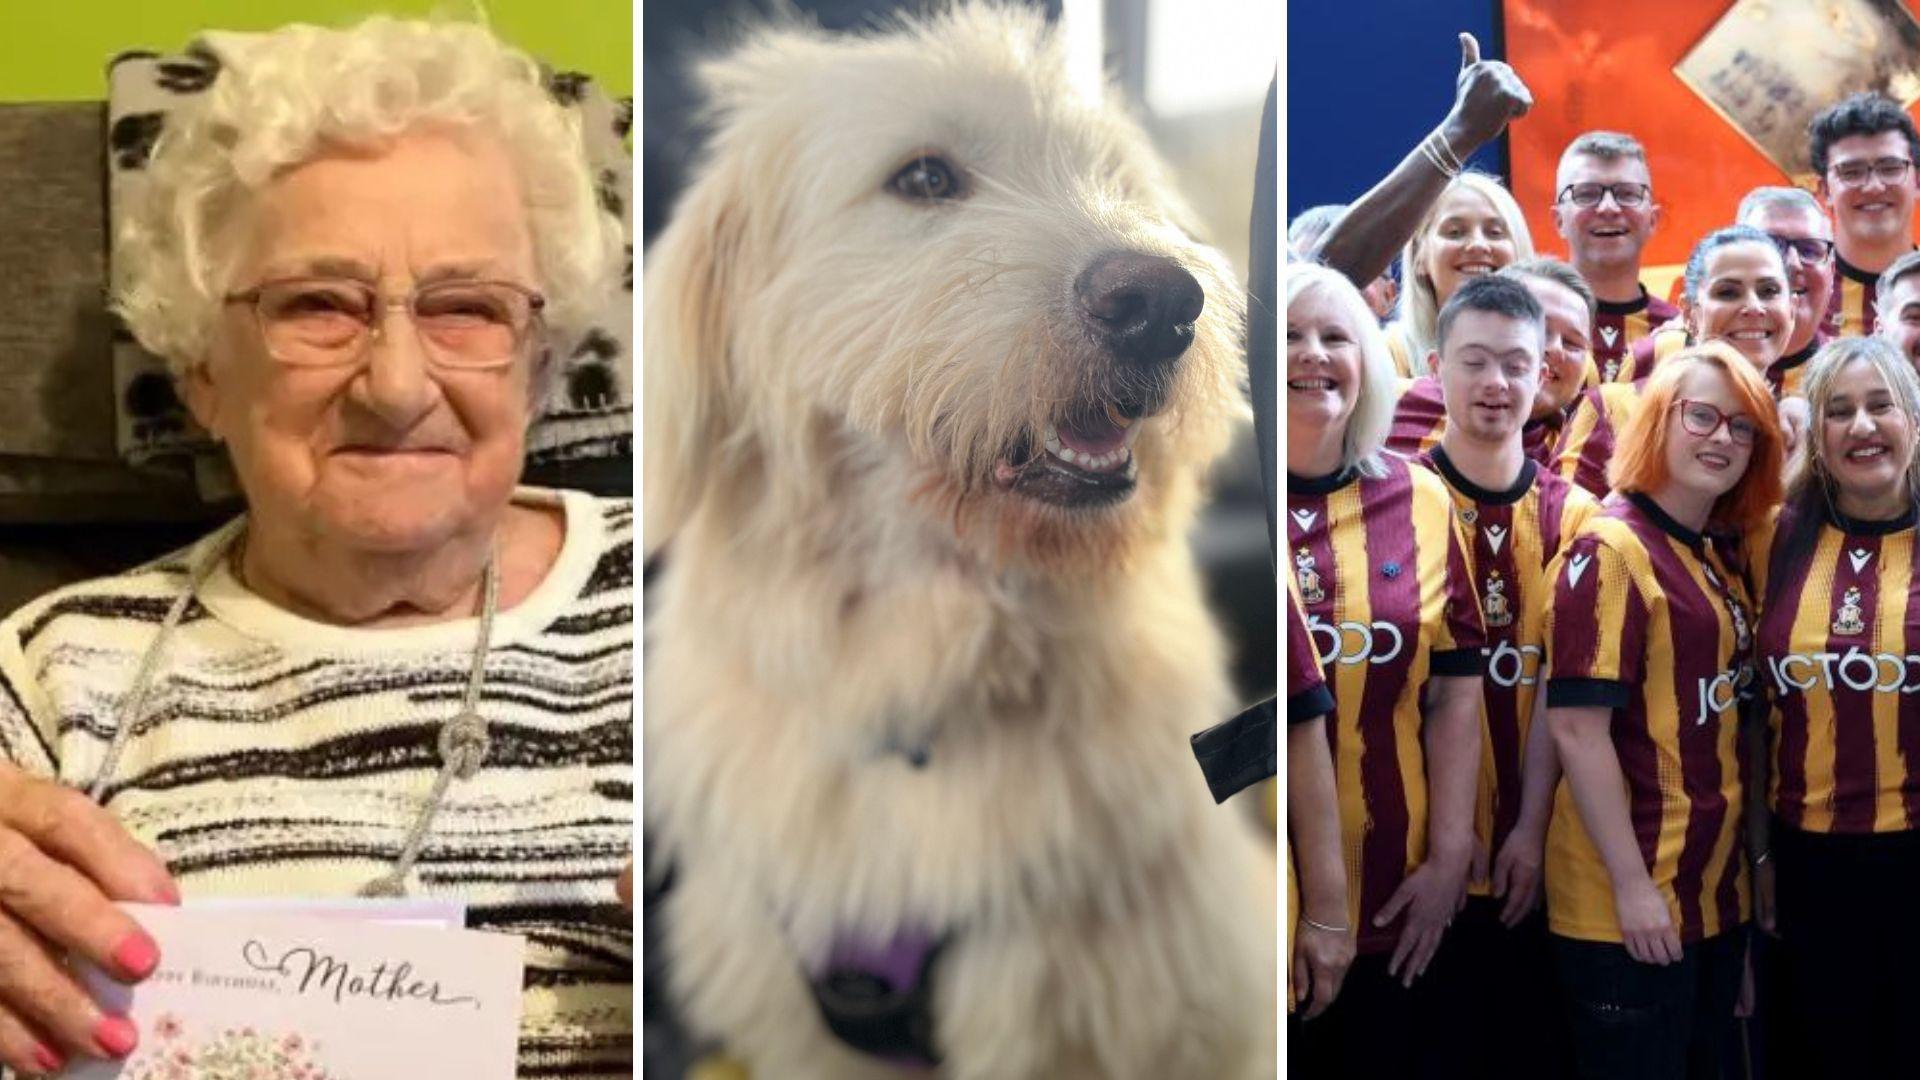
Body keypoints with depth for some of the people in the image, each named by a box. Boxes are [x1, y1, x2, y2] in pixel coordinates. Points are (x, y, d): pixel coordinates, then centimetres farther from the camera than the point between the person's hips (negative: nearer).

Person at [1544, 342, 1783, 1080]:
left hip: (1716, 893, 8)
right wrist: (1632, 884, -20)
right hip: (1628, 903, -8)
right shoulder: (1609, 548, -13)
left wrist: (1750, 862, 13)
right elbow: (1576, 726, -19)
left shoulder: (1717, 561, 12)